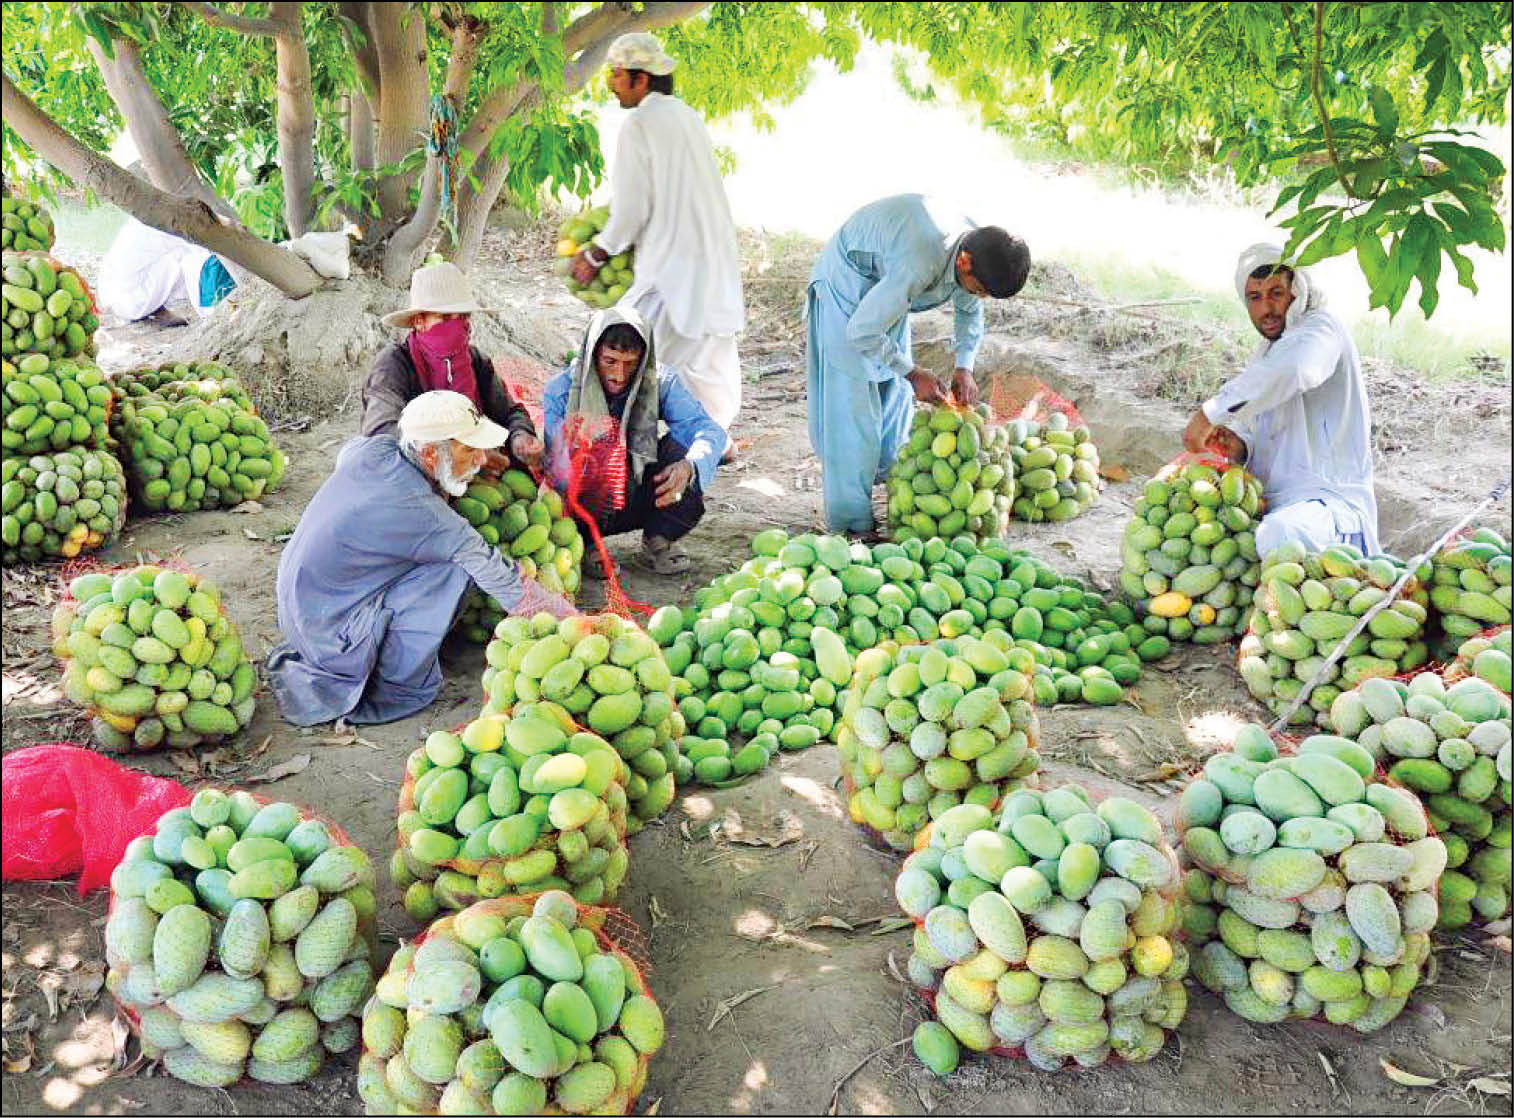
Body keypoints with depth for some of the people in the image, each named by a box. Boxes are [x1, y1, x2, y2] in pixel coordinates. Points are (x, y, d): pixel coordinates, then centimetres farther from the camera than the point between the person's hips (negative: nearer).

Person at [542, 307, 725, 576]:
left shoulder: (659, 382, -9)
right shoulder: (561, 390, -14)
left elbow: (709, 429, -22)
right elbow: (554, 471, -19)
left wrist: (689, 466, -44)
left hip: (638, 497, 2)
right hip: (582, 504, -2)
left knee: (680, 445, -23)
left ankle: (658, 541, -5)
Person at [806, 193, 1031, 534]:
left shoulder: (977, 249, -15)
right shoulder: (919, 264, -41)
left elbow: (970, 310, 7)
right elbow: (861, 332, -32)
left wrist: (965, 367, -7)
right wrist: (913, 373, -22)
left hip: (886, 285, 8)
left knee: (895, 392, 12)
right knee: (852, 406, -10)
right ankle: (851, 524, -7)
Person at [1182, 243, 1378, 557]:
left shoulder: (1321, 326, -8)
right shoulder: (1264, 354, 20)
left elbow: (1294, 366, -35)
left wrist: (1211, 412, -31)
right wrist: (1239, 448, -3)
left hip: (1332, 500, -9)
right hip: (1269, 502, 9)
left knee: (1279, 535, -39)